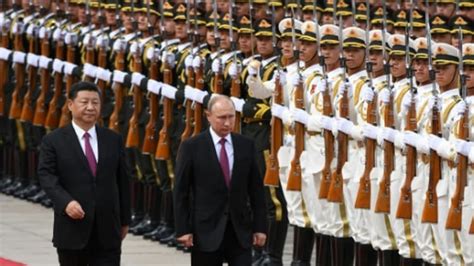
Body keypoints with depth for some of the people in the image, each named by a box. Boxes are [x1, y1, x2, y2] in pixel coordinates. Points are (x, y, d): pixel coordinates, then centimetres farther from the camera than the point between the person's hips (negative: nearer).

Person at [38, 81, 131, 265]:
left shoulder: (114, 140, 9)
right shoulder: (53, 141, -1)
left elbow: (122, 181, 12)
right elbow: (46, 175, -9)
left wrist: (125, 220, 12)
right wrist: (65, 202, -25)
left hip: (107, 230, 2)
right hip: (73, 228, -2)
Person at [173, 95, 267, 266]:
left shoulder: (246, 146, 6)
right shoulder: (191, 147, -3)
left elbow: (256, 189, 9)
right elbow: (180, 192, -3)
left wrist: (260, 226, 5)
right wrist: (183, 230, -8)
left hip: (240, 230, 2)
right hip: (207, 230, -2)